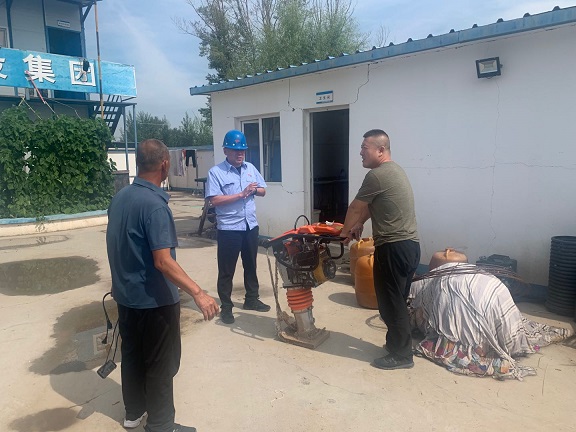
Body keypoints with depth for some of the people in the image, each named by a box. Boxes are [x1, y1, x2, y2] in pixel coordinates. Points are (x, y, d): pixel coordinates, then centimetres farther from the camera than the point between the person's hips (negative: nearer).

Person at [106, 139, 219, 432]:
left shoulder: (119, 197, 3)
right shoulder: (154, 204, -25)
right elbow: (163, 261, -30)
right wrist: (198, 293, -31)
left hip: (125, 295, 9)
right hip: (154, 300, -8)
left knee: (132, 354, 22)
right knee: (160, 363, 8)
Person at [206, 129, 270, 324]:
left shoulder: (251, 168, 8)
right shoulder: (216, 172, -10)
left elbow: (263, 190, 14)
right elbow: (214, 200, -19)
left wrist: (255, 189, -9)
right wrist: (241, 194, -20)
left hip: (250, 225, 6)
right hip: (228, 228, -5)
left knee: (251, 265, 18)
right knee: (226, 270, 5)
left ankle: (251, 299, 34)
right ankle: (226, 307, 18)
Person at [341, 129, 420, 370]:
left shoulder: (377, 175, -15)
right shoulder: (394, 170, 16)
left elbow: (355, 208, -4)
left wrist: (345, 231, 11)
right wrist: (359, 224, 20)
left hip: (393, 248, -10)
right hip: (409, 245, 10)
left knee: (390, 303, 1)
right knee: (397, 301, 19)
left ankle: (401, 355, 13)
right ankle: (398, 345, 31)